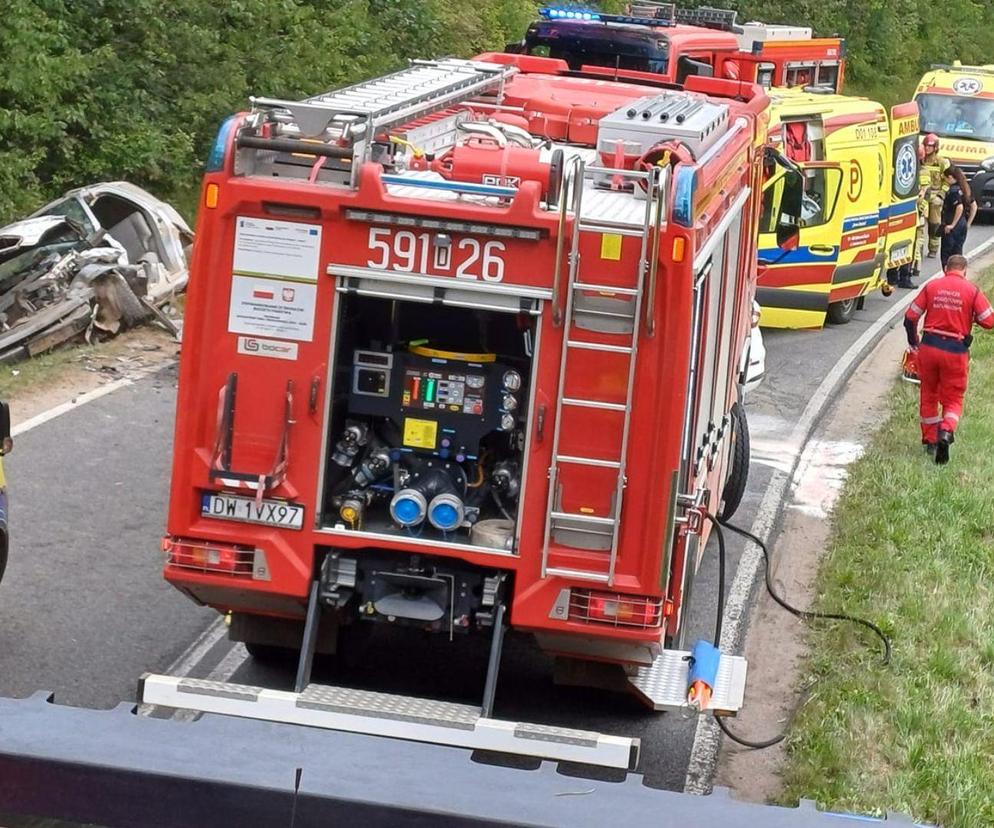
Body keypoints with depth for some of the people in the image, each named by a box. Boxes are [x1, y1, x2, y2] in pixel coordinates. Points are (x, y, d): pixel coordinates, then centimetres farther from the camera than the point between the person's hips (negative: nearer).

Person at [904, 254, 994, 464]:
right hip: (956, 351, -2)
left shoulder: (931, 286, 2)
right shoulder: (972, 291, -5)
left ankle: (930, 440, 25)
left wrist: (913, 343, 18)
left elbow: (910, 317, 3)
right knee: (953, 399, 9)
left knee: (929, 395, 19)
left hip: (929, 347, 2)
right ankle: (946, 431, -18)